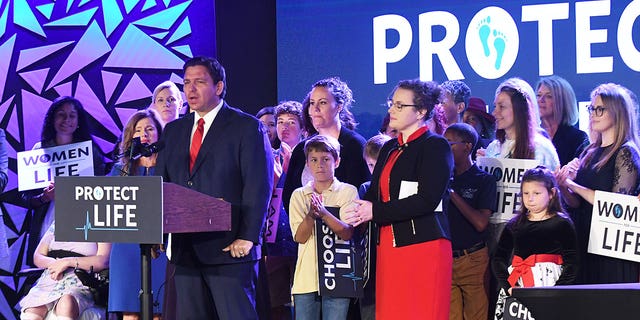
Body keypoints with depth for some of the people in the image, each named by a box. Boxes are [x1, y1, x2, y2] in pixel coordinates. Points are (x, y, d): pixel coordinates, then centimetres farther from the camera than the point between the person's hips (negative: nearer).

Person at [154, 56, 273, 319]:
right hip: (184, 249, 6)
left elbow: (259, 187, -7)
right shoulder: (173, 131, 17)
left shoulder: (247, 127, 0)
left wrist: (248, 237, -15)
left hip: (229, 248, -6)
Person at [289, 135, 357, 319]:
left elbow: (347, 233, -8)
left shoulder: (348, 192, 5)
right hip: (306, 277, 2)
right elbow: (300, 237, 0)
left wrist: (323, 214, -24)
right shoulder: (299, 195, 11)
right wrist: (311, 214, -19)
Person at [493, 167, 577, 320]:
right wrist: (507, 286, -5)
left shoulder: (561, 223, 4)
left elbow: (571, 263, -2)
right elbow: (498, 259, 9)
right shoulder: (515, 225, 15)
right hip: (516, 290, 4)